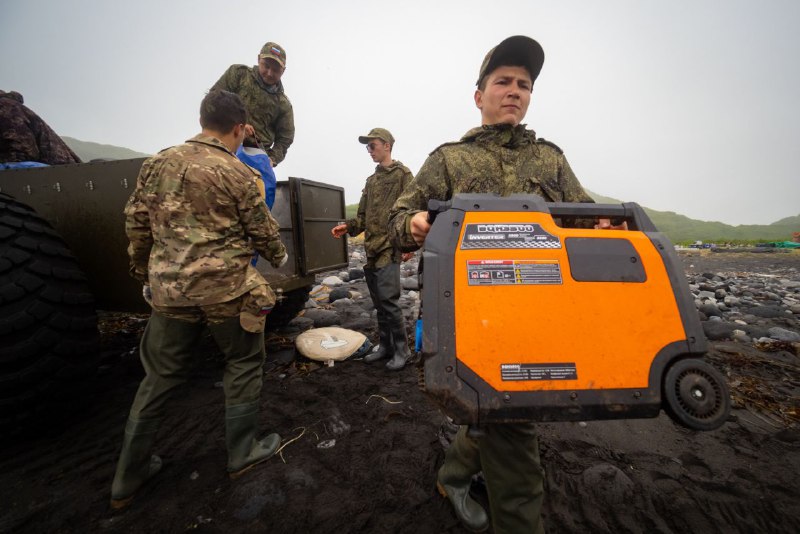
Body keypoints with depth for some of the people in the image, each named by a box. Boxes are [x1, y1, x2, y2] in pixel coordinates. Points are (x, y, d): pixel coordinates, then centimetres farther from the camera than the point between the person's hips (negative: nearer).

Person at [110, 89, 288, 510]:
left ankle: (129, 477, 32)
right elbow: (262, 231, -2)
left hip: (169, 289, 5)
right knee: (243, 363, 15)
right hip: (225, 289, -5)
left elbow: (136, 224, 11)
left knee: (161, 375, 19)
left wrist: (145, 275, 22)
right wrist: (279, 256, 18)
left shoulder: (158, 163, 8)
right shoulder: (238, 174, -7)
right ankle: (241, 453, 27)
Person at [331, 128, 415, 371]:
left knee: (388, 300, -9)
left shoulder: (402, 174, 0)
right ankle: (385, 345, 25)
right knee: (378, 302, 12)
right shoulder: (372, 180, 22)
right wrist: (348, 226, 3)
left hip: (390, 249, -7)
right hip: (371, 249, 8)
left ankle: (401, 350, 6)